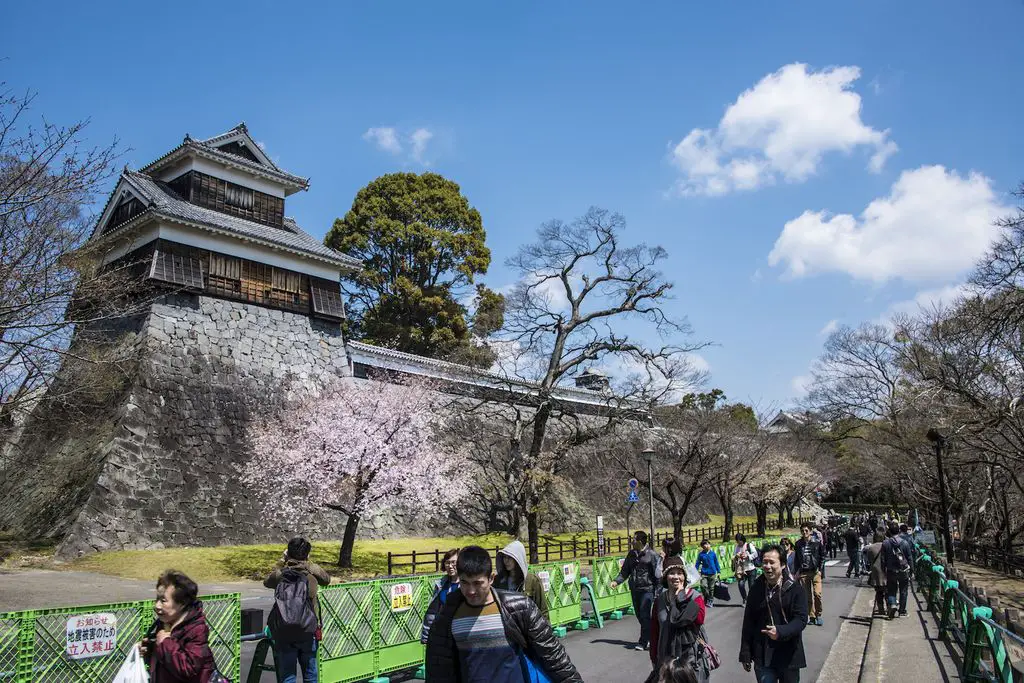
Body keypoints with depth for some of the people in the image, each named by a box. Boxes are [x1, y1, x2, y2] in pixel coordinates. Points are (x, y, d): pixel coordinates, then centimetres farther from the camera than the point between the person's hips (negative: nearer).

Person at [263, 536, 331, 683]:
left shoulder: (280, 572, -1)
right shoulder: (312, 570, -3)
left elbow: (267, 582, 21)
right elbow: (327, 580, 18)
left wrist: (282, 561, 22)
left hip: (282, 634, 1)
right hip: (307, 631, -1)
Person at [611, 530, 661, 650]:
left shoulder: (651, 554, -9)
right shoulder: (631, 554, 9)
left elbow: (657, 573, -9)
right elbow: (625, 571, 14)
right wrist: (617, 581, 0)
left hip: (647, 589, -6)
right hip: (635, 589, 6)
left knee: (645, 616, -8)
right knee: (639, 615, 12)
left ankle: (643, 642, 1)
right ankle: (650, 637, 29)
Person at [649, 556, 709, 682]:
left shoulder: (695, 596, -4)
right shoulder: (660, 600, 3)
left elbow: (699, 619, -23)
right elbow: (654, 632, 8)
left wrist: (681, 597, -17)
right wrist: (654, 660, 8)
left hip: (692, 657, -3)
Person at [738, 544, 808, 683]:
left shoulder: (795, 589, -7)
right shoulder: (756, 589, 1)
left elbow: (801, 619, -13)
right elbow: (748, 623, 5)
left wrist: (780, 631, -30)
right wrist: (745, 654, 5)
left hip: (789, 656, -1)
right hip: (762, 655, 1)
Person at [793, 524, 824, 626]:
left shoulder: (816, 543, -1)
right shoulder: (798, 544, 5)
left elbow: (822, 556, 6)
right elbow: (796, 559, 12)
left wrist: (819, 569, 0)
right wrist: (797, 571, 8)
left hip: (815, 572, -2)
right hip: (803, 573, 2)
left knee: (817, 594, -12)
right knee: (807, 596, 6)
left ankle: (818, 615, 5)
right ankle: (811, 616, 15)